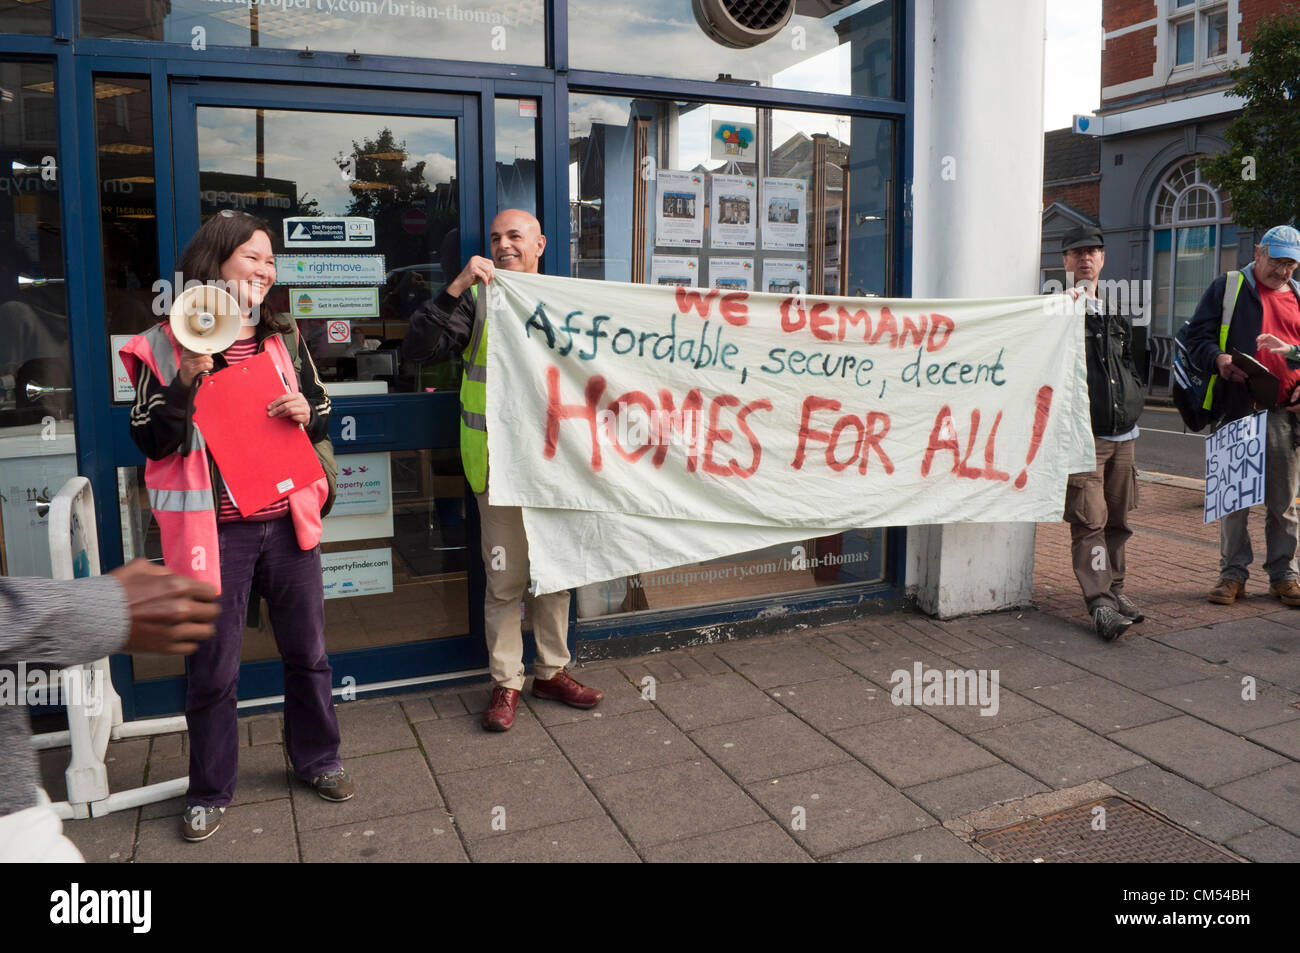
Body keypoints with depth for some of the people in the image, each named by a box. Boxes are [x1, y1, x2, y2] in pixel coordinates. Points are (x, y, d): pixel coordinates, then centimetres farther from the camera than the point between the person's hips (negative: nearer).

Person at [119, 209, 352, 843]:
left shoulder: (283, 339, 8)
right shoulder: (167, 345, -3)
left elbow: (322, 420, 15)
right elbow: (149, 439, -6)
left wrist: (306, 411, -8)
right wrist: (186, 383, -20)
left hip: (285, 522, 4)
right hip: (214, 531, -3)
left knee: (308, 652, 14)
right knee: (214, 670, 8)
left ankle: (316, 759, 34)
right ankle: (209, 791, 27)